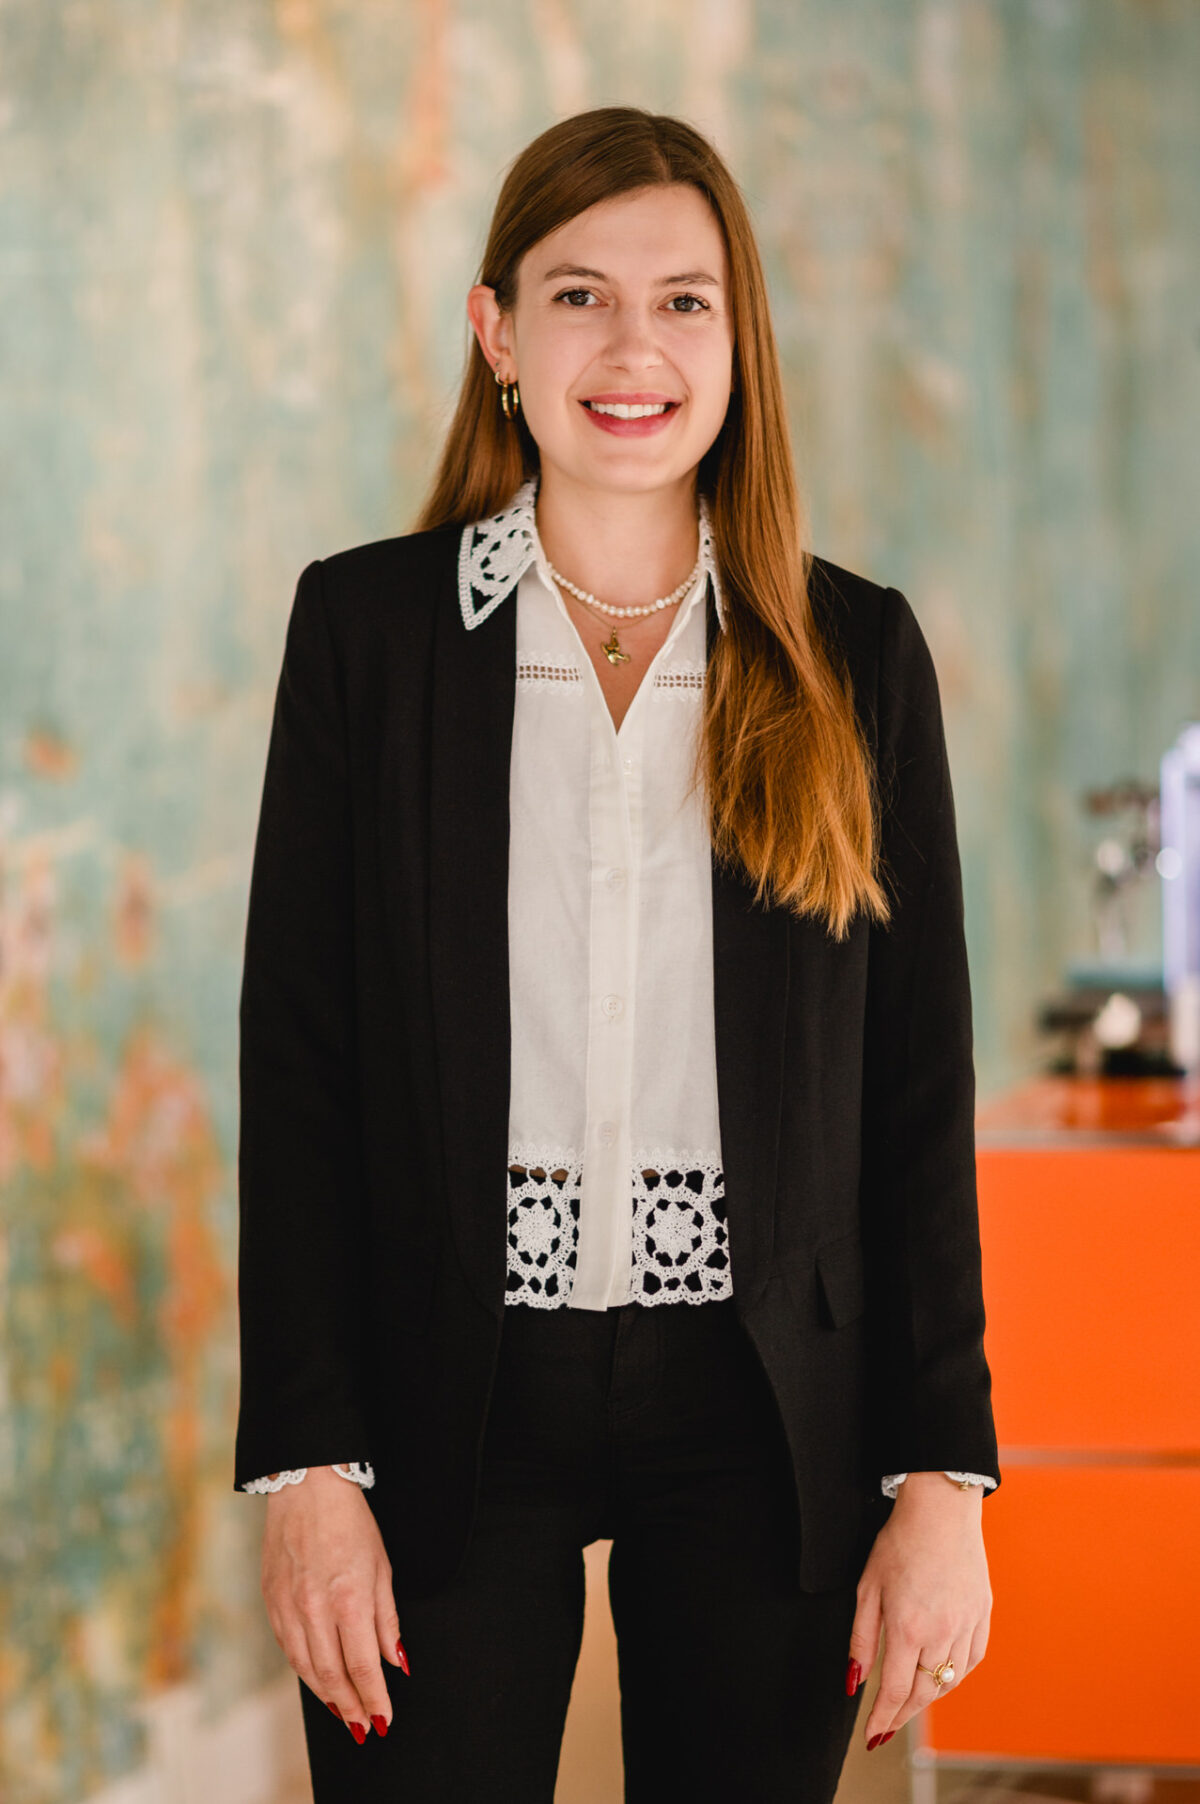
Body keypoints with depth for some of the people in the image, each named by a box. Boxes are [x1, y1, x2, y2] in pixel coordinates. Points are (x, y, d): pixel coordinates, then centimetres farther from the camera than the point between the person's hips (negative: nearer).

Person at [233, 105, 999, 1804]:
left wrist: (942, 1475, -2)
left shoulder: (857, 653, 3)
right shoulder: (367, 625, 0)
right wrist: (308, 1466, -7)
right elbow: (299, 1063, -1)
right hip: (451, 1406, -1)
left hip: (758, 1411, 1)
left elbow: (919, 1088, 3)